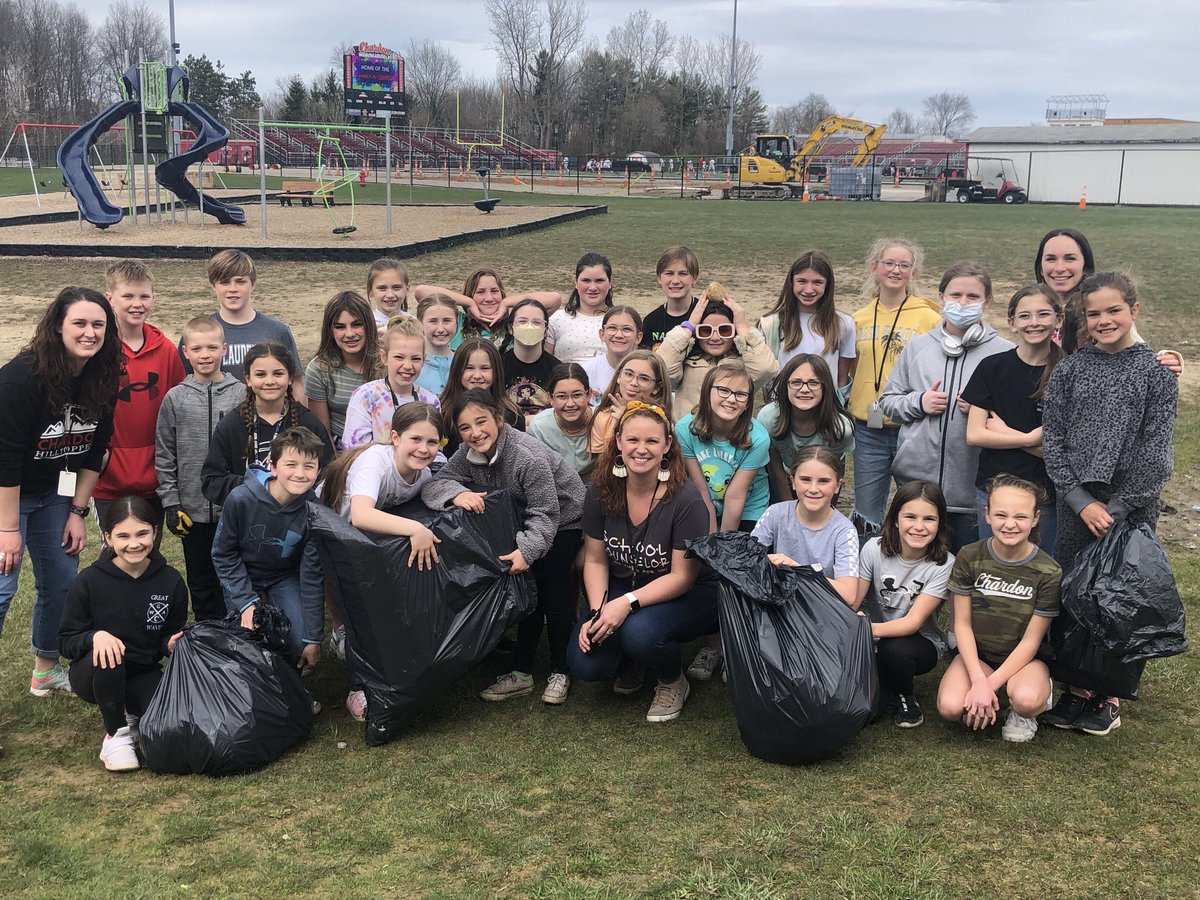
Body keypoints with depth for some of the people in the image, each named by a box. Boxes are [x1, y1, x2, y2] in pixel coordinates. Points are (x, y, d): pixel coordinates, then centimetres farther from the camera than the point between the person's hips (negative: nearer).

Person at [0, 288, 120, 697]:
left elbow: (93, 451, 2)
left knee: (62, 582, 9)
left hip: (52, 492, 6)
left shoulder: (102, 380, -8)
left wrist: (78, 511, 1)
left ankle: (46, 670, 26)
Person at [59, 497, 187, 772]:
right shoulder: (89, 581, -12)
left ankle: (127, 713, 11)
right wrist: (95, 636, -31)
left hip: (142, 674, 2)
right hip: (95, 674, -2)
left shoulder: (171, 581, -6)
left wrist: (171, 644, -18)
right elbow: (66, 642, -9)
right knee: (107, 657, -38)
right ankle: (117, 733, -12)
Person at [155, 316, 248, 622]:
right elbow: (164, 457, 4)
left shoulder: (241, 394, -1)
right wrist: (170, 502, -1)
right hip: (192, 510, 1)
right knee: (201, 584, 12)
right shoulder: (175, 399, 1)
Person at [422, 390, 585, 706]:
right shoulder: (469, 454, -12)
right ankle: (522, 672, 12)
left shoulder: (528, 456, -32)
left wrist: (527, 550, -43)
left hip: (564, 522, -6)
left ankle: (560, 672, 6)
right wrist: (458, 494, -39)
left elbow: (545, 514, -31)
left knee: (556, 596, -8)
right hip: (523, 524, 6)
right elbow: (432, 486, -18)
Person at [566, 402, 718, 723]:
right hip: (623, 588, 4)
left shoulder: (685, 500, -22)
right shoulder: (602, 490, -9)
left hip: (686, 596, -4)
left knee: (640, 632, -35)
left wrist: (627, 603, -31)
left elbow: (682, 577, -20)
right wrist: (597, 612, -17)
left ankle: (673, 682, 1)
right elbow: (595, 559, -2)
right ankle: (632, 663, 19)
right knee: (583, 664, -17)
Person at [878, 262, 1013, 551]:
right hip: (916, 479, 3)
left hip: (974, 487, -3)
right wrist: (918, 402, -5)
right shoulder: (917, 347, 9)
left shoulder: (1004, 353, -1)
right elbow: (887, 401, 13)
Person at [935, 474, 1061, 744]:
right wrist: (978, 680, -20)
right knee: (950, 707, -27)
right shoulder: (969, 557, -9)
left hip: (1024, 659, -2)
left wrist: (989, 685, -21)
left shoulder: (1049, 572, -13)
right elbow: (962, 624, -7)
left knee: (1026, 700, -36)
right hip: (977, 654, 2)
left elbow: (1031, 640, -12)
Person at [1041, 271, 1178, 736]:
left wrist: (1117, 508, -11)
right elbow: (1052, 438, 1)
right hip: (1076, 506, 2)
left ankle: (1110, 694, 16)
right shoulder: (1069, 369, 4)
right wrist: (1082, 501, -9)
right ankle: (1078, 686, 17)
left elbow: (1156, 452, -6)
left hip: (1132, 508, -2)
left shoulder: (1156, 371, -2)